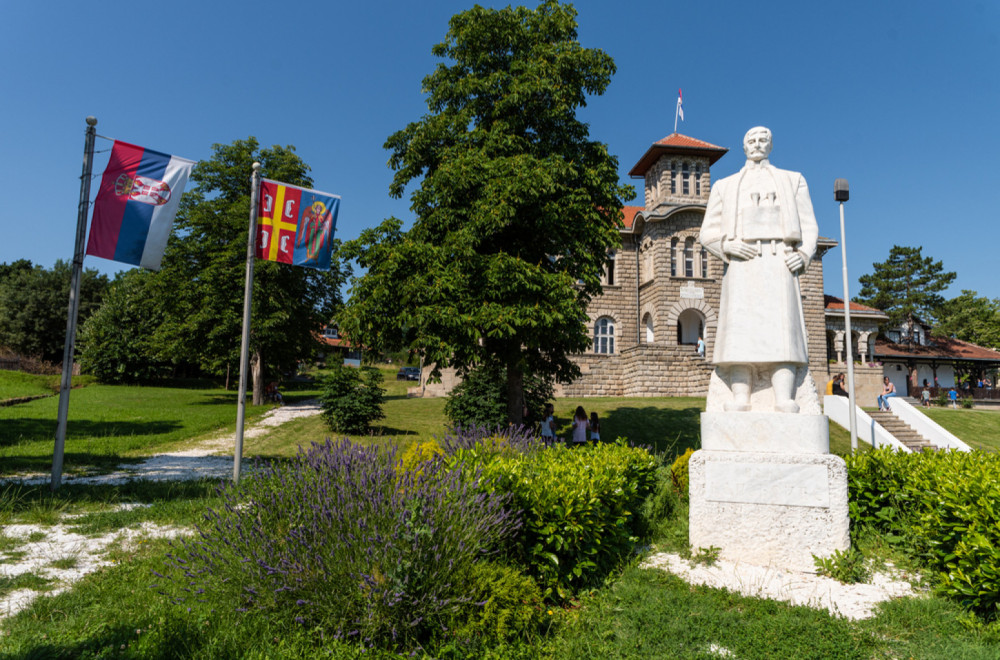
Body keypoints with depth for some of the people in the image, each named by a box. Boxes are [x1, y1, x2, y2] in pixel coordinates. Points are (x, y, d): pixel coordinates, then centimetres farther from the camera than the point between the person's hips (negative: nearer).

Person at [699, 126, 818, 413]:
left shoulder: (793, 180, 26)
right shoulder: (724, 186, 25)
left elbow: (809, 227, 18)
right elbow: (708, 232, 15)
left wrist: (803, 255, -3)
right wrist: (727, 245, -7)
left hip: (779, 263, 0)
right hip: (741, 265, 0)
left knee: (782, 329, -16)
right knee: (739, 330, -15)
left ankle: (785, 401, -24)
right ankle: (740, 399, -22)